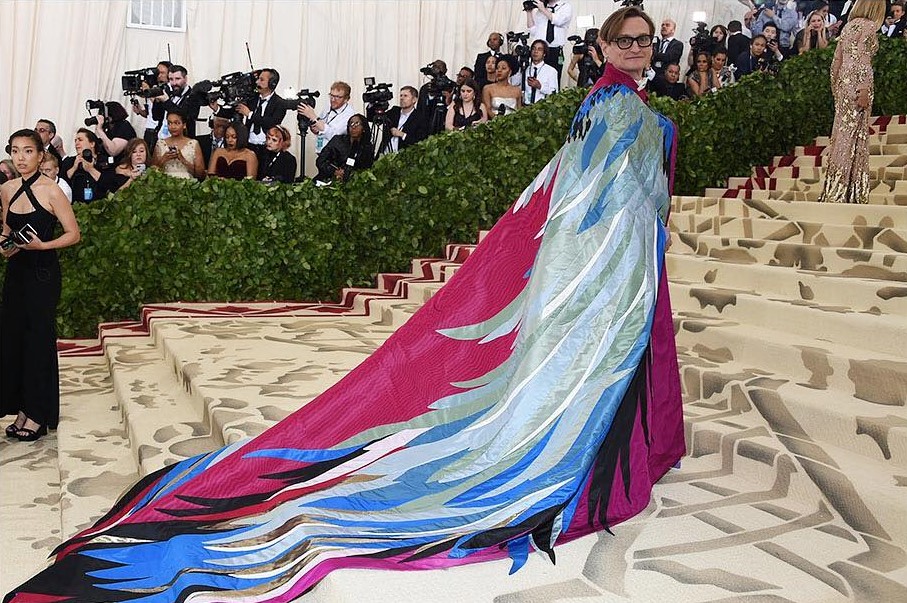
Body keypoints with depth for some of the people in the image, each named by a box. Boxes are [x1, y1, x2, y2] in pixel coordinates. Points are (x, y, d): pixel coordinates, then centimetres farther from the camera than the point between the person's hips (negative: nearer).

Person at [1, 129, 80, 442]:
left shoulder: (51, 190, -11)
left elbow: (73, 234, -8)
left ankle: (39, 414, 10)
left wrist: (42, 245, -21)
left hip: (43, 273, -6)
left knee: (39, 340, -1)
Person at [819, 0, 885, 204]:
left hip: (843, 82, 8)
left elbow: (836, 61, 18)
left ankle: (834, 188, 9)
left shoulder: (848, 26, 18)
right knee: (853, 135, -7)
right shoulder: (868, 26, -4)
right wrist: (864, 89, -18)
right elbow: (864, 59, -14)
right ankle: (840, 193, -10)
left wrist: (835, 89, 21)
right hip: (857, 82, -8)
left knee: (842, 133, 9)